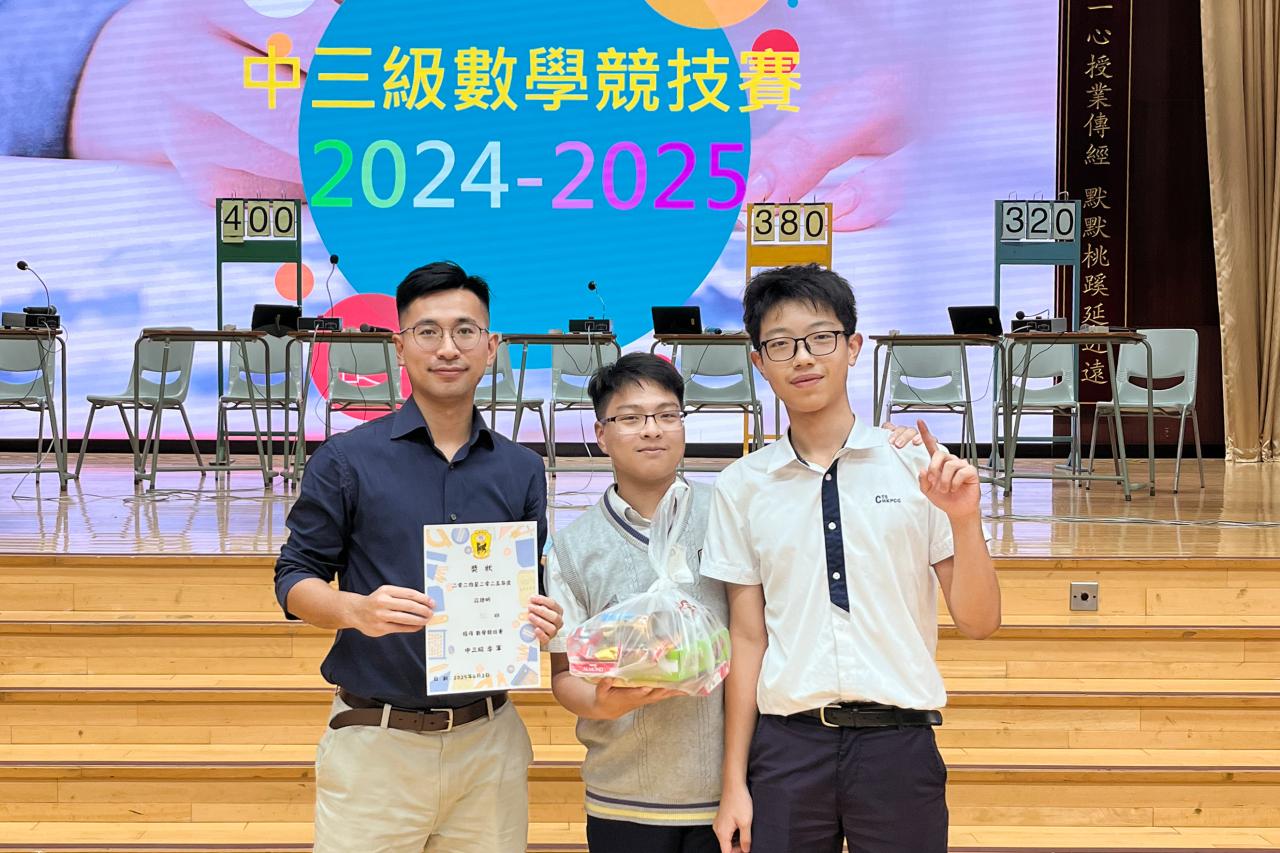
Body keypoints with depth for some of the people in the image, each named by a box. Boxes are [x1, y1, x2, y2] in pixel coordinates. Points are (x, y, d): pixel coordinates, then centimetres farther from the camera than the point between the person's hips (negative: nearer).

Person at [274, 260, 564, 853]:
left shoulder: (521, 470, 8)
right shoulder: (346, 460, -1)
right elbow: (295, 580, 0)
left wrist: (542, 620, -8)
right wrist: (358, 610, -20)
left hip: (489, 742, 3)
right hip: (376, 739, -3)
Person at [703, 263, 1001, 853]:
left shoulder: (919, 467, 0)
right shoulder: (741, 487, 4)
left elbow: (978, 622, 1)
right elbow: (748, 639, 7)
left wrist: (964, 519, -15)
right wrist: (735, 782, 6)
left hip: (897, 742, -1)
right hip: (786, 743, 1)